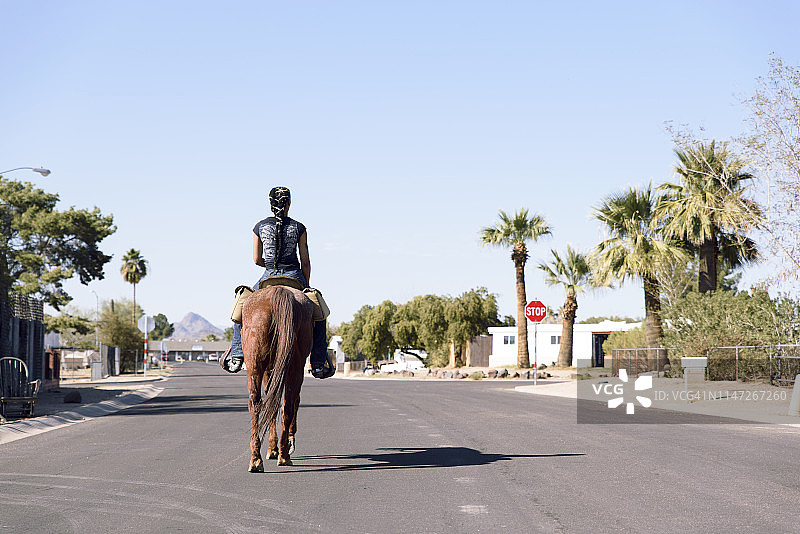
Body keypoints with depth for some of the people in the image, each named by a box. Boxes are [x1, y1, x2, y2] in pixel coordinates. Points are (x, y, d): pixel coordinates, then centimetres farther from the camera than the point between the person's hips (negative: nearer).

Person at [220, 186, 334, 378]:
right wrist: (305, 287, 13)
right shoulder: (298, 228, -2)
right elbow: (305, 262, 0)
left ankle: (237, 354, 19)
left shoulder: (260, 226, 1)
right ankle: (318, 364, 15)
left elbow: (257, 260, 5)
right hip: (294, 276, -1)